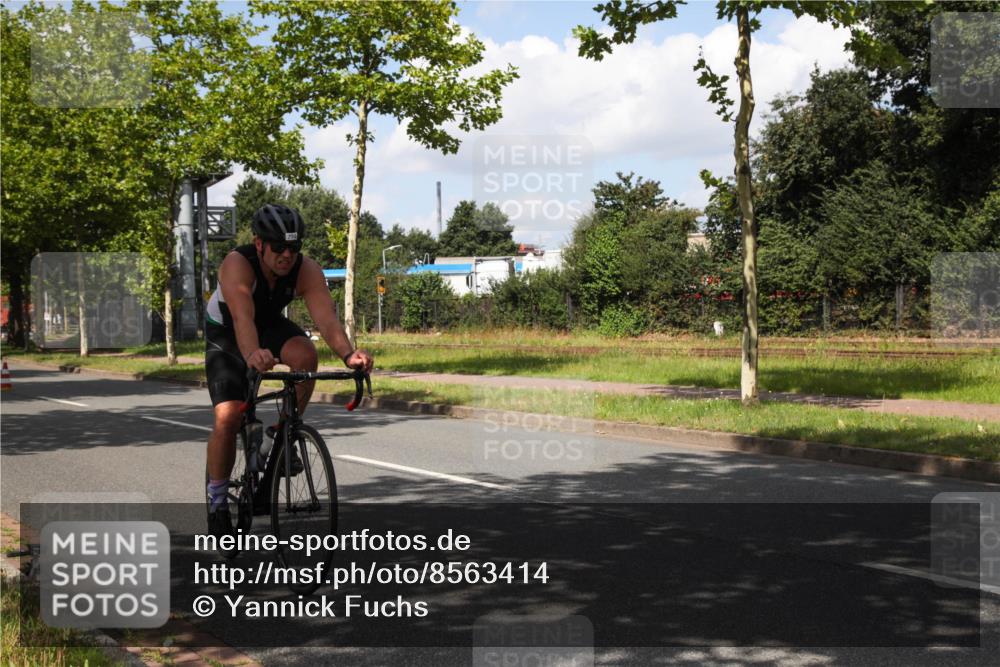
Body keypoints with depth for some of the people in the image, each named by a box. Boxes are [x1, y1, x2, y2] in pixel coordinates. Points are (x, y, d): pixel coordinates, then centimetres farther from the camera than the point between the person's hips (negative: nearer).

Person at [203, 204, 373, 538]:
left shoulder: (307, 270, -26)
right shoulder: (237, 264, -35)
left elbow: (326, 317, -39)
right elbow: (242, 317, -51)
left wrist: (348, 354, -58)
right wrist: (251, 354, -71)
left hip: (271, 325, 3)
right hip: (225, 333, -3)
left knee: (304, 354, -31)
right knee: (228, 417, -18)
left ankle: (283, 433, -8)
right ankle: (217, 500, 2)